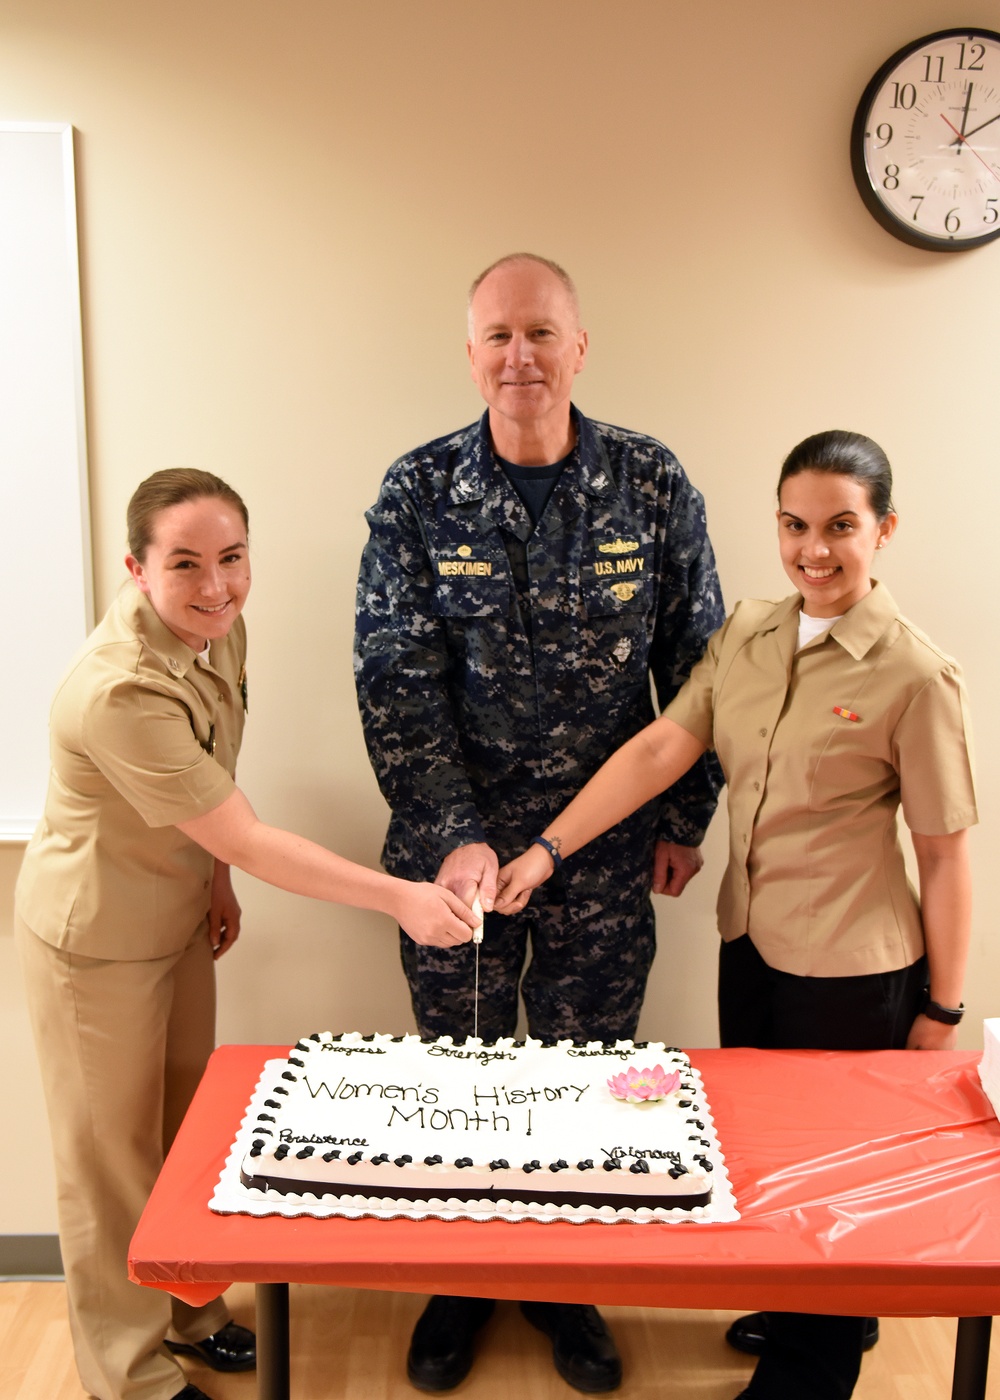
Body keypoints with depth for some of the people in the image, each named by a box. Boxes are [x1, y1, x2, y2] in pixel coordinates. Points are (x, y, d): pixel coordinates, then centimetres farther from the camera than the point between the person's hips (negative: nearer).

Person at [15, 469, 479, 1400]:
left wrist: (215, 877, 8)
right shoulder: (119, 692, -35)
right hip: (96, 939, -7)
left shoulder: (216, 626, -9)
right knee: (113, 1155, 12)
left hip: (178, 914, 7)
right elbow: (247, 842, -31)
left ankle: (190, 1314, 45)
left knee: (185, 1129, 22)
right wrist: (400, 897, -31)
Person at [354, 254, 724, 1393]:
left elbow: (697, 658, 4)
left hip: (608, 850, 1)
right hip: (454, 841, 0)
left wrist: (687, 817, 5)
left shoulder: (652, 484, -3)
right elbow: (395, 679, -8)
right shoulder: (418, 492, -5)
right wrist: (453, 835, -16)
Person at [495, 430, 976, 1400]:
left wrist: (941, 1009, -7)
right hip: (750, 943, 6)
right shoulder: (745, 637, -1)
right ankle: (814, 1312, 51)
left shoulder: (913, 676, -17)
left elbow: (943, 854, -12)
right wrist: (548, 848, -11)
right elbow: (661, 748, -5)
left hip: (851, 971, -6)